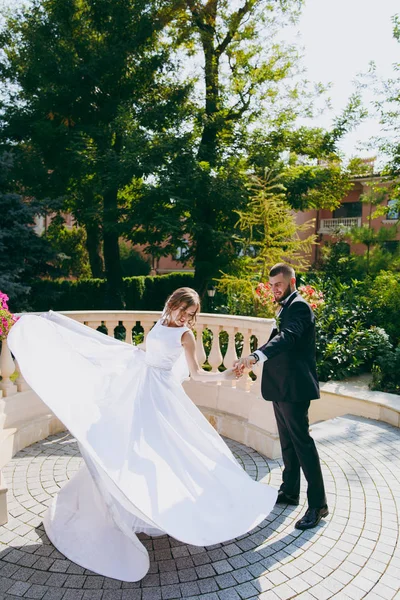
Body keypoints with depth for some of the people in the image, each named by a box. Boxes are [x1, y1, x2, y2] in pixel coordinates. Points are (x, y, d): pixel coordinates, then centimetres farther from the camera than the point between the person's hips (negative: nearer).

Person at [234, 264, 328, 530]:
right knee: (288, 441, 18)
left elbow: (287, 337, -33)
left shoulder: (299, 306, -15)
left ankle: (318, 504, 7)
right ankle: (290, 491, 31)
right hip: (282, 386, 10)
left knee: (302, 441, -4)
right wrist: (253, 359, 15)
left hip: (294, 386, -10)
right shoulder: (286, 307, 15)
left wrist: (255, 356, -47)